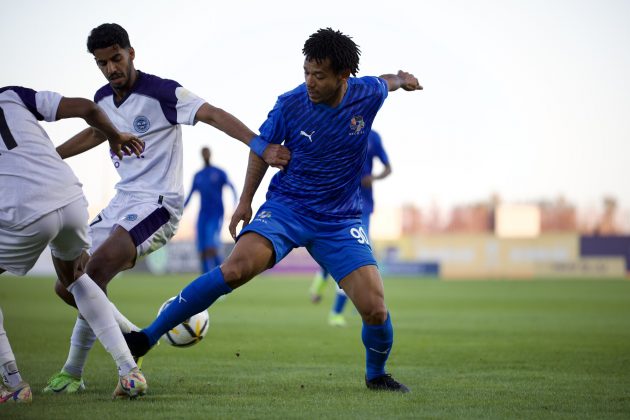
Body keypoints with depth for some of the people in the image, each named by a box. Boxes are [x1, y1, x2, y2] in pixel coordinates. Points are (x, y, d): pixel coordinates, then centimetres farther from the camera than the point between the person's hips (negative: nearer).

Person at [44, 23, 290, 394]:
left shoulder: (161, 92, -14)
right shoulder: (103, 99, 9)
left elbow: (214, 115, -23)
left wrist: (260, 146, -37)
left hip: (158, 204, -8)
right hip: (122, 203, 8)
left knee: (95, 270, -29)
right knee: (68, 286, 3)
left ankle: (74, 372, -17)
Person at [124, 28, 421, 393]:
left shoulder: (367, 94, -9)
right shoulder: (291, 104, -12)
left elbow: (382, 83, 19)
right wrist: (245, 201, 10)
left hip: (341, 221, 2)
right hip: (286, 207, -1)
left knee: (375, 310, -11)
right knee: (236, 268, -28)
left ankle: (376, 374, 22)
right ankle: (149, 336, -21)